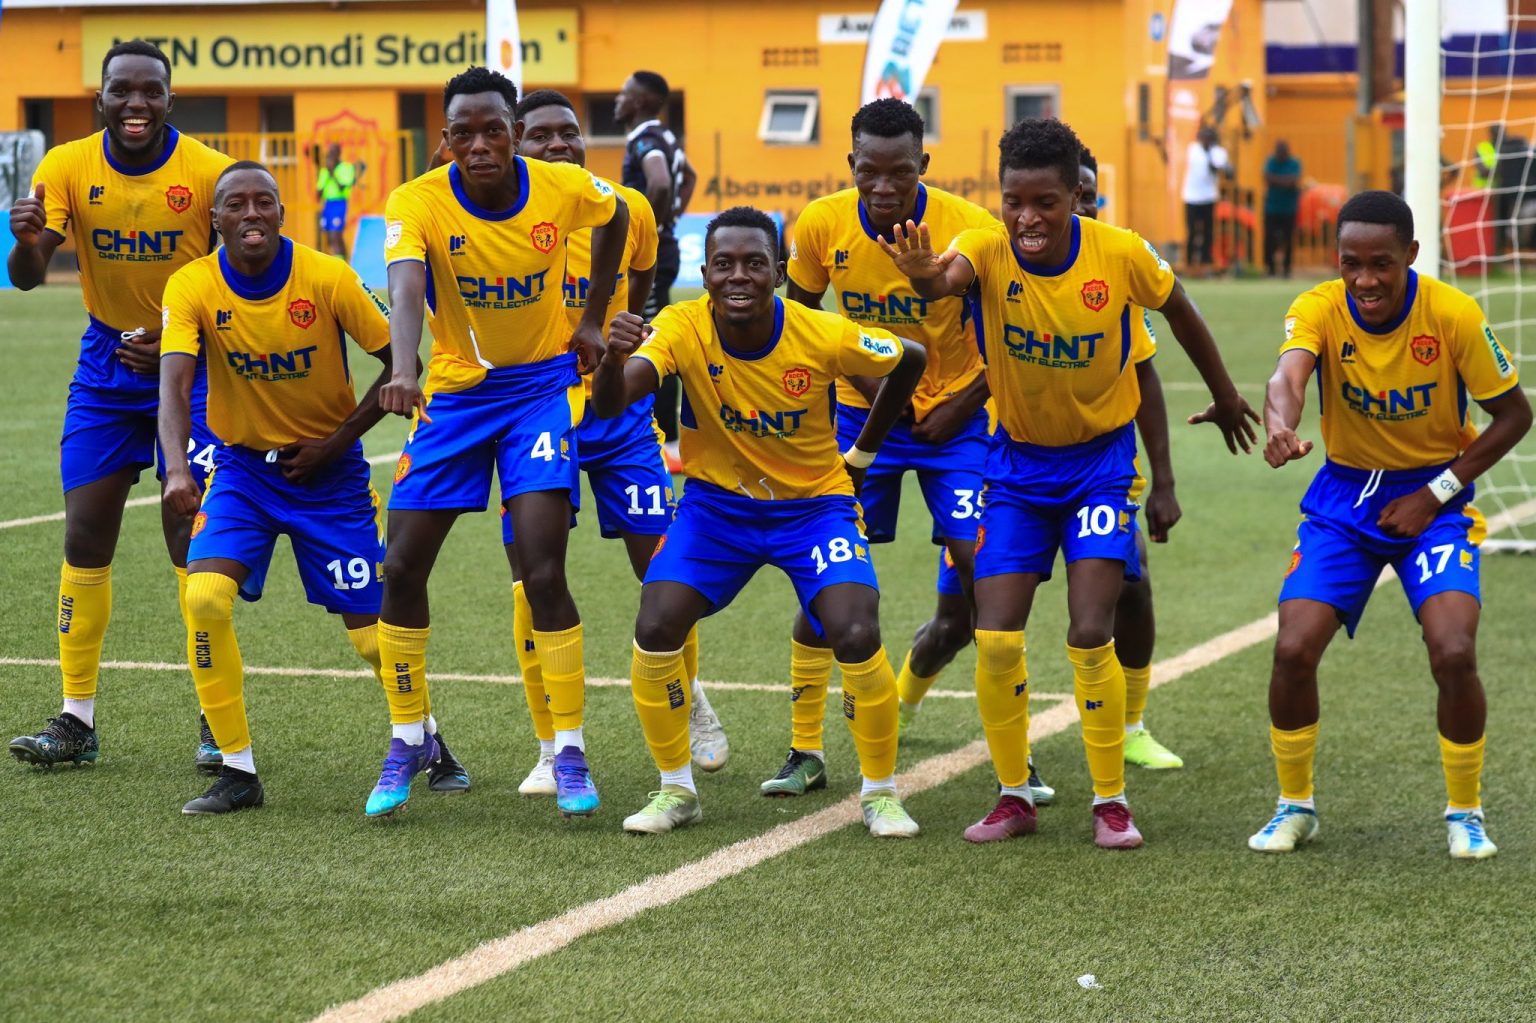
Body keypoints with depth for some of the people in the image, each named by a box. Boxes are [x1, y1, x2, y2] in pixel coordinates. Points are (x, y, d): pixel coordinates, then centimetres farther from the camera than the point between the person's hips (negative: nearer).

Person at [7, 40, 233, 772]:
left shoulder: (210, 173, -13)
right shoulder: (66, 168, -8)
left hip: (190, 363, -2)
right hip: (105, 365, 3)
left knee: (192, 543, -6)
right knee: (85, 539, 0)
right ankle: (76, 721, 7)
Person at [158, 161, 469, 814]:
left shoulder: (328, 278, -16)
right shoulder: (193, 287, -14)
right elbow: (174, 384, -26)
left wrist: (337, 443, -13)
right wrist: (177, 469, -43)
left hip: (328, 470, -1)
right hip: (242, 466, 1)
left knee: (370, 624, 0)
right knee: (205, 597, -21)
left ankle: (428, 740, 30)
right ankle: (238, 769, -8)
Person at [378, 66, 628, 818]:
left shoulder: (564, 188, -14)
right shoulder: (418, 203, -19)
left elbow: (615, 217, 11)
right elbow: (405, 292, -38)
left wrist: (593, 318, 8)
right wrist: (403, 372, -56)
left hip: (543, 382, -1)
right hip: (455, 390, 1)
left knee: (543, 573, -13)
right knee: (401, 569, -1)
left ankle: (569, 753, -1)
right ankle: (408, 741, 17)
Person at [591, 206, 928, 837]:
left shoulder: (825, 337, -21)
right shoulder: (683, 330, -20)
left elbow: (910, 363, -1)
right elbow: (609, 404, -34)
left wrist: (861, 456, 4)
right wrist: (614, 356, -56)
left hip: (814, 503, -1)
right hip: (717, 502, 2)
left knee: (857, 637, -21)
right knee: (655, 630, -16)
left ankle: (881, 793, 2)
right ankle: (675, 790, 6)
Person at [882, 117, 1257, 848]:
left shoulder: (1119, 254, -16)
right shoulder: (987, 250, -18)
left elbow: (1178, 313, 4)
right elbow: (946, 279, -43)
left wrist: (1225, 397, 17)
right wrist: (926, 274, -67)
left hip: (1101, 459, -1)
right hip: (1017, 463, 1)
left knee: (1089, 635, -12)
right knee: (995, 641, -5)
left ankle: (1110, 801, 5)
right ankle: (1014, 796, 15)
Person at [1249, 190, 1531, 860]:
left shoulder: (1454, 316, -18)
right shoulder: (1318, 310, -16)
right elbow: (1287, 377, -37)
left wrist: (1436, 492, -14)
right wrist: (1280, 428, -61)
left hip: (1434, 497, -2)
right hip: (1344, 496, 2)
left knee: (1454, 654, -20)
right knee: (1293, 650, -13)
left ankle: (1465, 813, 4)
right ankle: (1295, 805, 12)